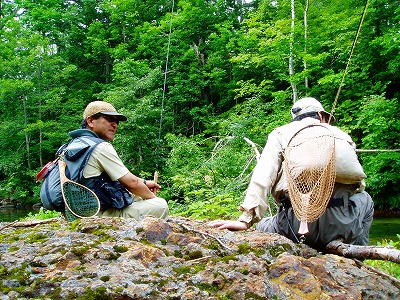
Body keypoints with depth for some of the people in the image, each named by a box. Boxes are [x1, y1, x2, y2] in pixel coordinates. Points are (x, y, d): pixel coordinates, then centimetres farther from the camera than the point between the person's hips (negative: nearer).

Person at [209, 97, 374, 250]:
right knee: (365, 200, 35)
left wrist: (246, 220, -8)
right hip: (344, 227, 2)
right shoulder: (341, 134, 19)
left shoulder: (281, 133, 13)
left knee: (262, 227, 30)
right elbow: (360, 185, 16)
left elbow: (262, 177, -2)